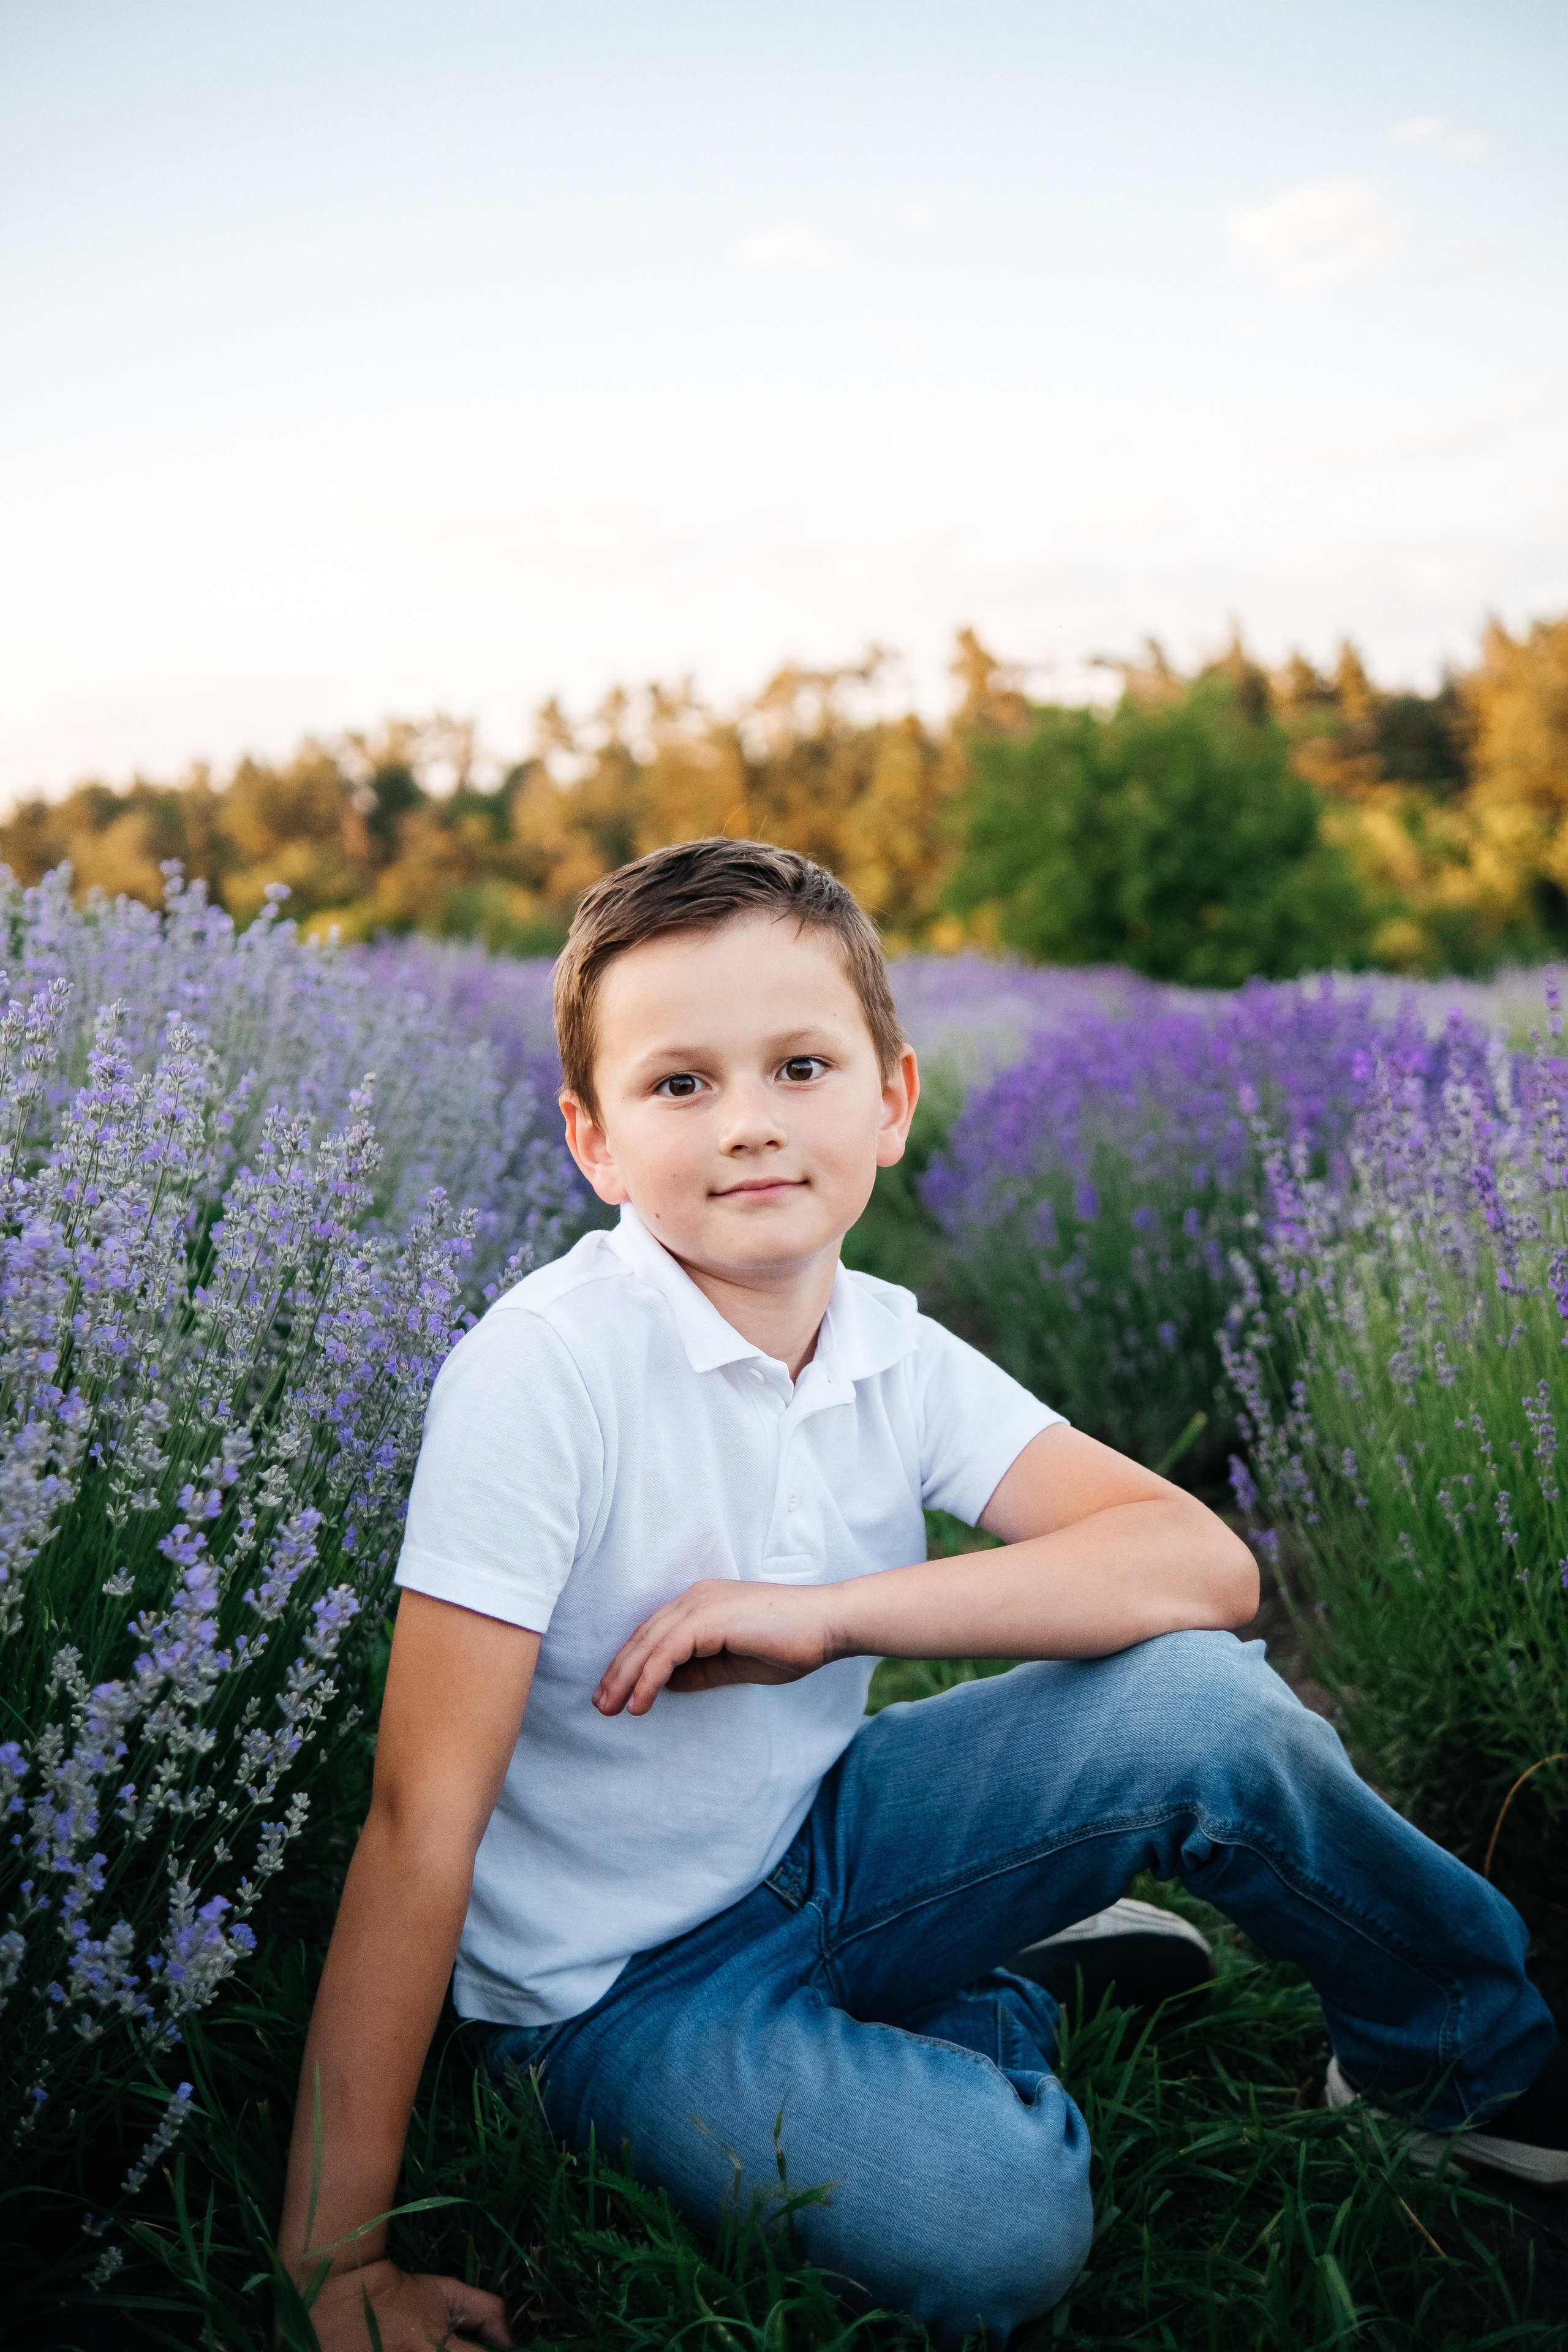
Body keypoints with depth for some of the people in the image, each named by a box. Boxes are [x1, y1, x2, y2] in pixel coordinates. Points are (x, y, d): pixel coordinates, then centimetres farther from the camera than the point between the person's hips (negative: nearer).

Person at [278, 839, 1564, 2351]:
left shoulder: (899, 1358, -9)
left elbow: (1204, 1567, -19)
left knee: (1199, 1700, -17)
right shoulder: (543, 1372, -25)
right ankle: (993, 2017, 6)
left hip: (819, 1840, 5)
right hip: (617, 1982, -4)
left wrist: (829, 1612, -29)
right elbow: (422, 1820, -25)